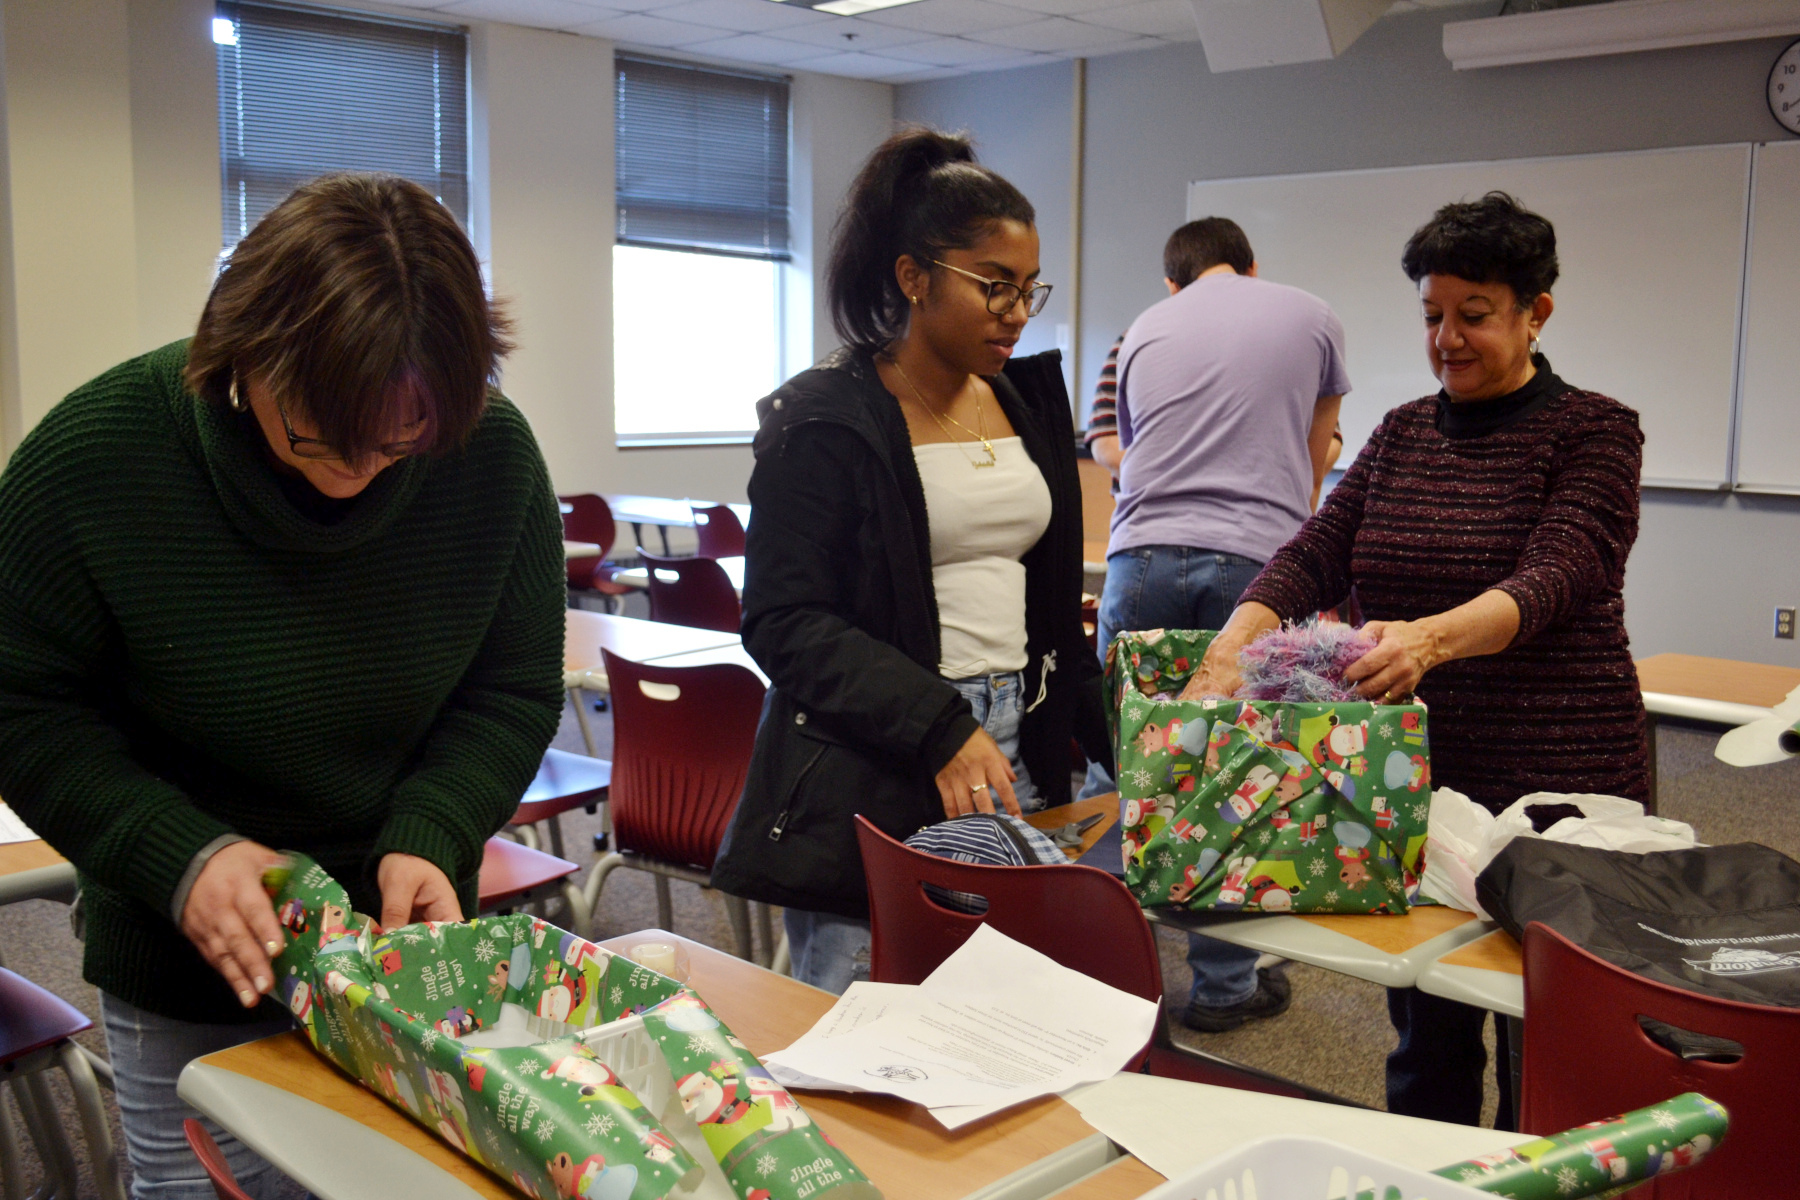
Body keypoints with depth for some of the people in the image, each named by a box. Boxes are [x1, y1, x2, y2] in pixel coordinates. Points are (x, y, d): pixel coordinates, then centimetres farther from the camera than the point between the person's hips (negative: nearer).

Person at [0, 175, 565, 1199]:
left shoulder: (494, 454, -14)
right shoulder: (95, 455, -19)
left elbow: (514, 693, -3)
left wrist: (429, 838, -19)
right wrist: (180, 855, -23)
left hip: (408, 951, 2)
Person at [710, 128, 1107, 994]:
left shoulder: (1030, 400, 14)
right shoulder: (824, 419, -7)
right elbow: (782, 621, -13)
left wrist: (1117, 739, 14)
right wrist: (939, 729, -21)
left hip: (1020, 765, 6)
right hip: (871, 788, -6)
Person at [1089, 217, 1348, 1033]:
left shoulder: (1145, 330, 20)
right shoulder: (1312, 318, 17)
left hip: (1144, 557, 2)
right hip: (1256, 562, -1)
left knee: (1114, 760, 9)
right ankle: (1223, 984, 13)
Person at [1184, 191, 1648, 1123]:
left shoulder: (1595, 431, -4)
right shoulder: (1403, 433, 10)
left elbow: (1554, 580, -20)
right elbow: (1315, 555, -1)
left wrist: (1431, 637, -40)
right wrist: (1232, 647, -21)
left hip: (1557, 783, -4)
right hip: (1412, 774, 4)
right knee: (1426, 1030, 14)